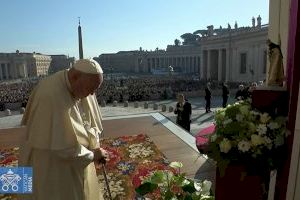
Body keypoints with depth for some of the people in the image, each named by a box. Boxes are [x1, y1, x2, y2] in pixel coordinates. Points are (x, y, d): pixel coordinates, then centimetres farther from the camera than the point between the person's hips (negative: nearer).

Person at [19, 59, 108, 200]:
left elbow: (89, 120, 2)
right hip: (51, 164, -7)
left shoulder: (81, 87, -10)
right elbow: (59, 146, -29)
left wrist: (95, 147, -11)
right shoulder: (51, 96, -33)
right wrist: (92, 154, -17)